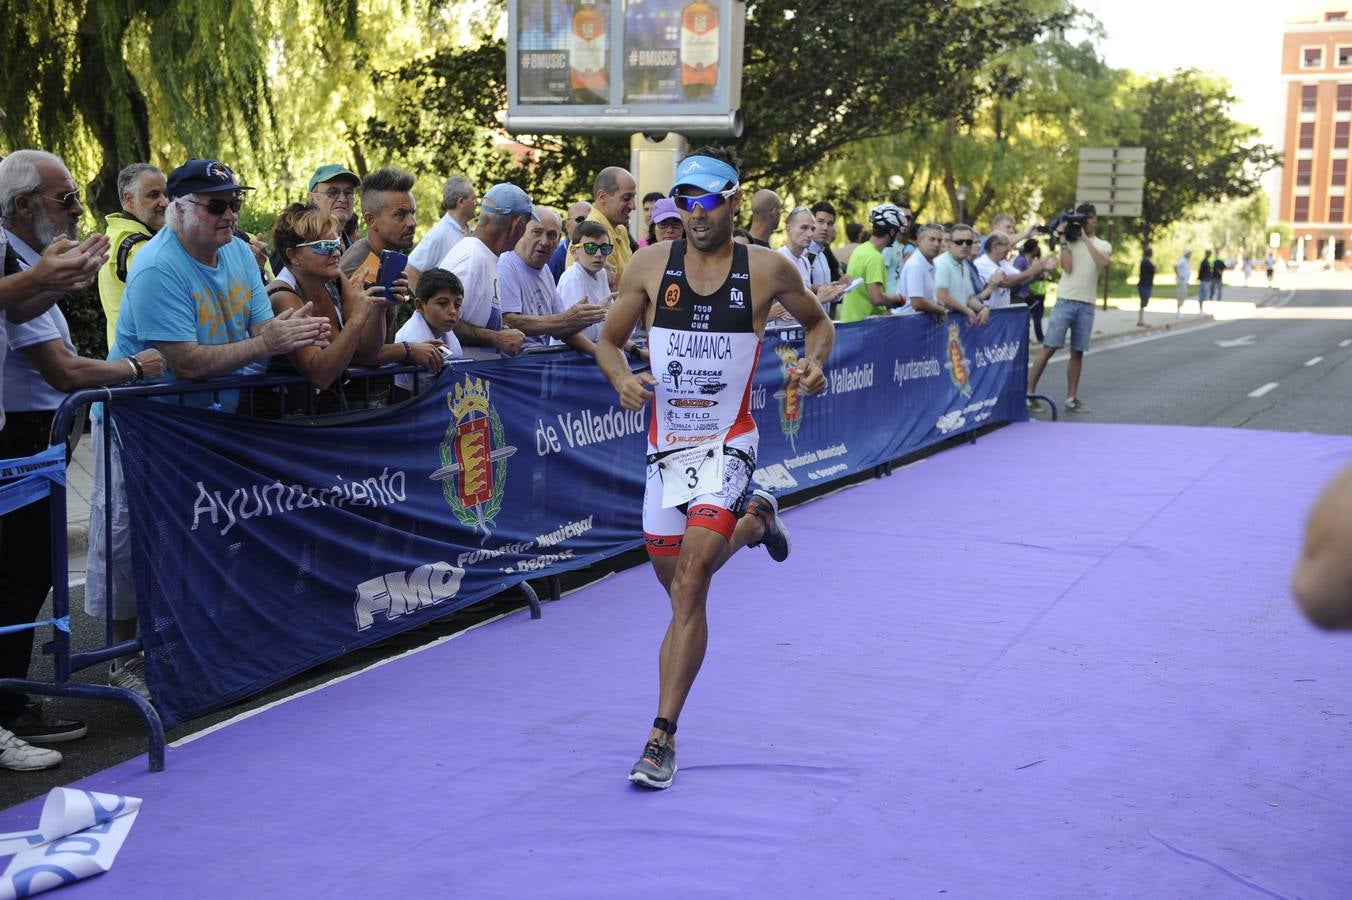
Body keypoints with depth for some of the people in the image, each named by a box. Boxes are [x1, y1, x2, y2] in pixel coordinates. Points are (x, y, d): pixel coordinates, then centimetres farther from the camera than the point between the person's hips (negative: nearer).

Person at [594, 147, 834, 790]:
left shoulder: (767, 270, -4)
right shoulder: (651, 265, -1)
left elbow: (818, 321, 14)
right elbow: (609, 340, 9)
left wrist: (815, 361, -7)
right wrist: (622, 379, -13)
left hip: (728, 443, -3)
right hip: (665, 443, 4)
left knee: (692, 573, -21)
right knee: (679, 588, 15)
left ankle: (662, 736, -15)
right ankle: (753, 521, 48)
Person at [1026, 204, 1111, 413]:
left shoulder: (1103, 245, 12)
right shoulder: (1070, 241, 7)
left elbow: (1102, 263, -11)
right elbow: (1067, 267, -9)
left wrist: (1086, 239, -10)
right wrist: (1063, 239, -8)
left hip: (1086, 305, 2)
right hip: (1065, 301, -2)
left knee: (1077, 352, 5)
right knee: (1049, 347, -8)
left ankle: (1071, 398, 12)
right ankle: (1029, 392, -6)